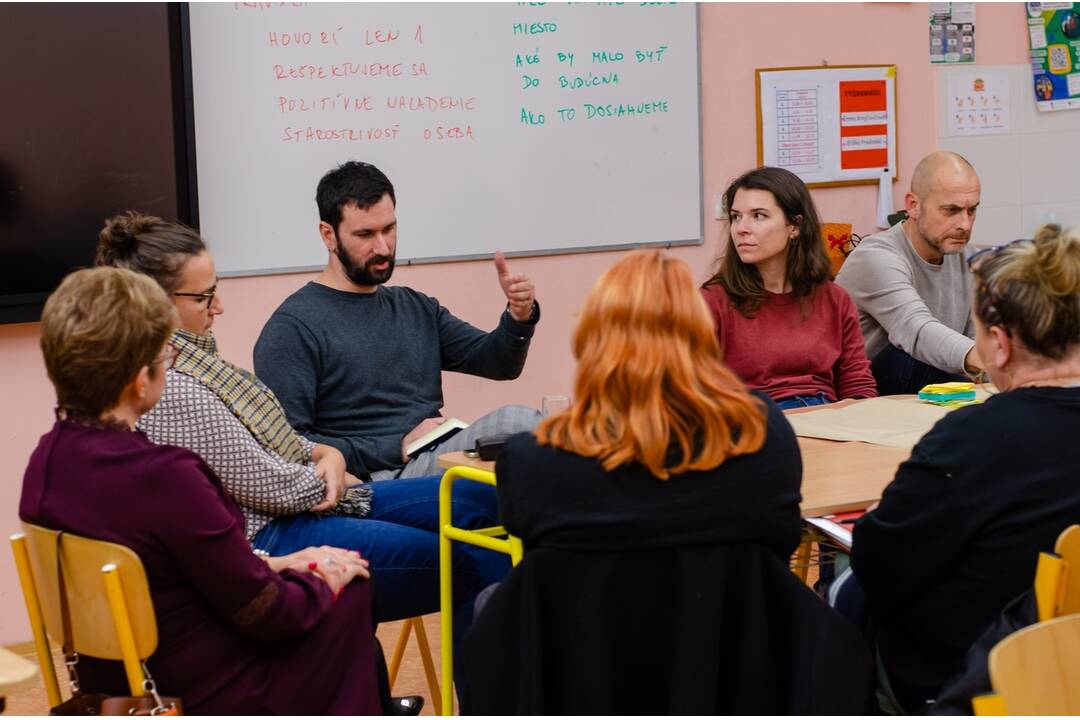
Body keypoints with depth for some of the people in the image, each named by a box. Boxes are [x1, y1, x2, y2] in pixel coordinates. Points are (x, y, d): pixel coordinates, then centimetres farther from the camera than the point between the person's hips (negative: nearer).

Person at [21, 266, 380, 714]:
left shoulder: (46, 459, -5)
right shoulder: (164, 478, -30)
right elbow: (266, 614, -19)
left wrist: (272, 565, 9)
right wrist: (322, 579, 0)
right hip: (210, 694, -8)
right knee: (352, 592, 13)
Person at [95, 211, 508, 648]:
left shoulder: (188, 351, 7)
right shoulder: (167, 390, -24)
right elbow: (270, 486, -20)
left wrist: (325, 454, -1)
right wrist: (328, 478, -1)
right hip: (266, 539, -11)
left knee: (477, 500, 4)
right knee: (472, 564, -12)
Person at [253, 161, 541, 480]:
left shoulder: (417, 308, 22)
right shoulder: (294, 326, -2)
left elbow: (499, 364, 17)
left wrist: (519, 318, -5)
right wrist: (399, 448, -13)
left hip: (442, 460, 7)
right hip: (374, 479, -7)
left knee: (517, 419, -25)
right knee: (518, 424, -28)